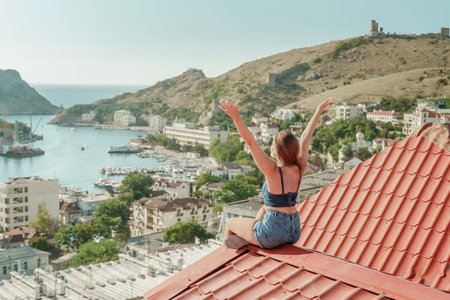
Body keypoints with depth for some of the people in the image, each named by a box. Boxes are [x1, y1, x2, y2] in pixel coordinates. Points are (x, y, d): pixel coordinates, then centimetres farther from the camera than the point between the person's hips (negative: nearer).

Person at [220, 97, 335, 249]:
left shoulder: (273, 171, -20)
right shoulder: (299, 168, -5)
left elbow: (251, 142, -29)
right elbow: (305, 137, 8)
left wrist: (236, 117, -38)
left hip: (274, 232, -6)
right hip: (294, 231, 6)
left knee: (230, 223, 20)